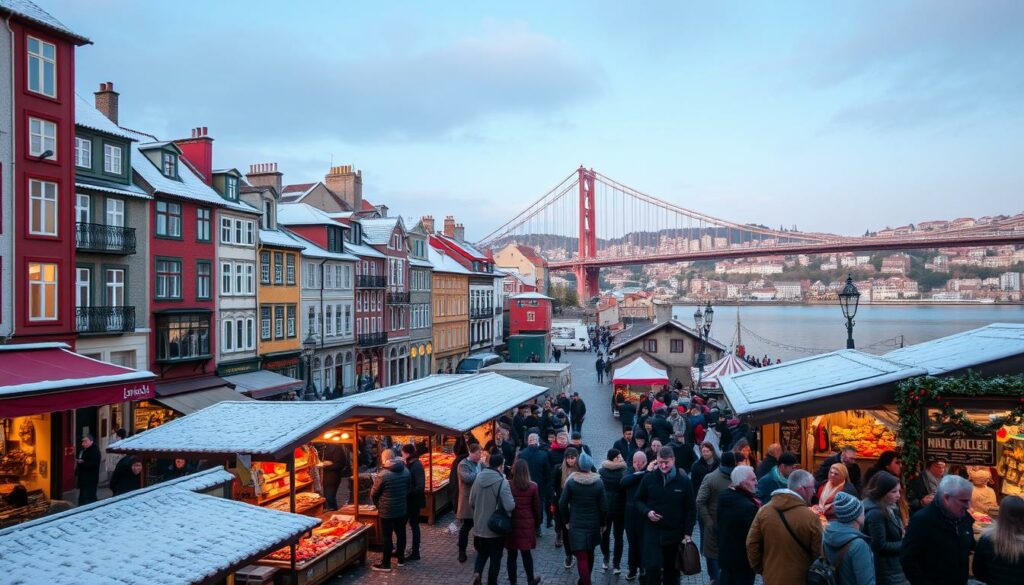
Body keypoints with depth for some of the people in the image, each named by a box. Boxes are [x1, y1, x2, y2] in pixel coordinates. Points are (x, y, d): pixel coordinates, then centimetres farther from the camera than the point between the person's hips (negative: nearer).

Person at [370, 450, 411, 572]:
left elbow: (373, 494, -9)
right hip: (402, 509, 5)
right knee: (401, 533, 17)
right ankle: (401, 558, 30)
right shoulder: (406, 471, -3)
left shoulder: (382, 475, -20)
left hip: (387, 511, -5)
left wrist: (378, 505, 10)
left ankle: (385, 564, 13)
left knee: (386, 537, 5)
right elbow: (408, 488, 8)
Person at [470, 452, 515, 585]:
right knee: (495, 557, 13)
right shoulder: (502, 482, -21)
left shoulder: (478, 479, -3)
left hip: (479, 526, 5)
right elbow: (510, 506, -26)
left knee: (482, 553, 22)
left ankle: (477, 572, 0)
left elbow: (471, 503, 7)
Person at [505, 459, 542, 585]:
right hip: (527, 524, 0)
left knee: (512, 554, 8)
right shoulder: (533, 487, -7)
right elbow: (537, 507, 1)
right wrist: (537, 524, 14)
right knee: (526, 553, 14)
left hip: (511, 523, 0)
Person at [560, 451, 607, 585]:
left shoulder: (571, 481, -10)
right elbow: (604, 506, -6)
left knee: (581, 556, -2)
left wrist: (567, 520, 6)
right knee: (589, 553, 23)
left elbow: (562, 504, -8)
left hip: (576, 524, -3)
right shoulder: (599, 482, -8)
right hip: (593, 524, 3)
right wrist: (603, 523, 7)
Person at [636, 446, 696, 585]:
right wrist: (647, 512, -11)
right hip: (653, 531, 0)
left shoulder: (684, 481, -5)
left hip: (676, 533, 1)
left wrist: (688, 533, -4)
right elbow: (639, 500, 9)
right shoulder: (649, 478, -4)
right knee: (653, 567, -9)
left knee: (672, 569, 12)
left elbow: (690, 509, 0)